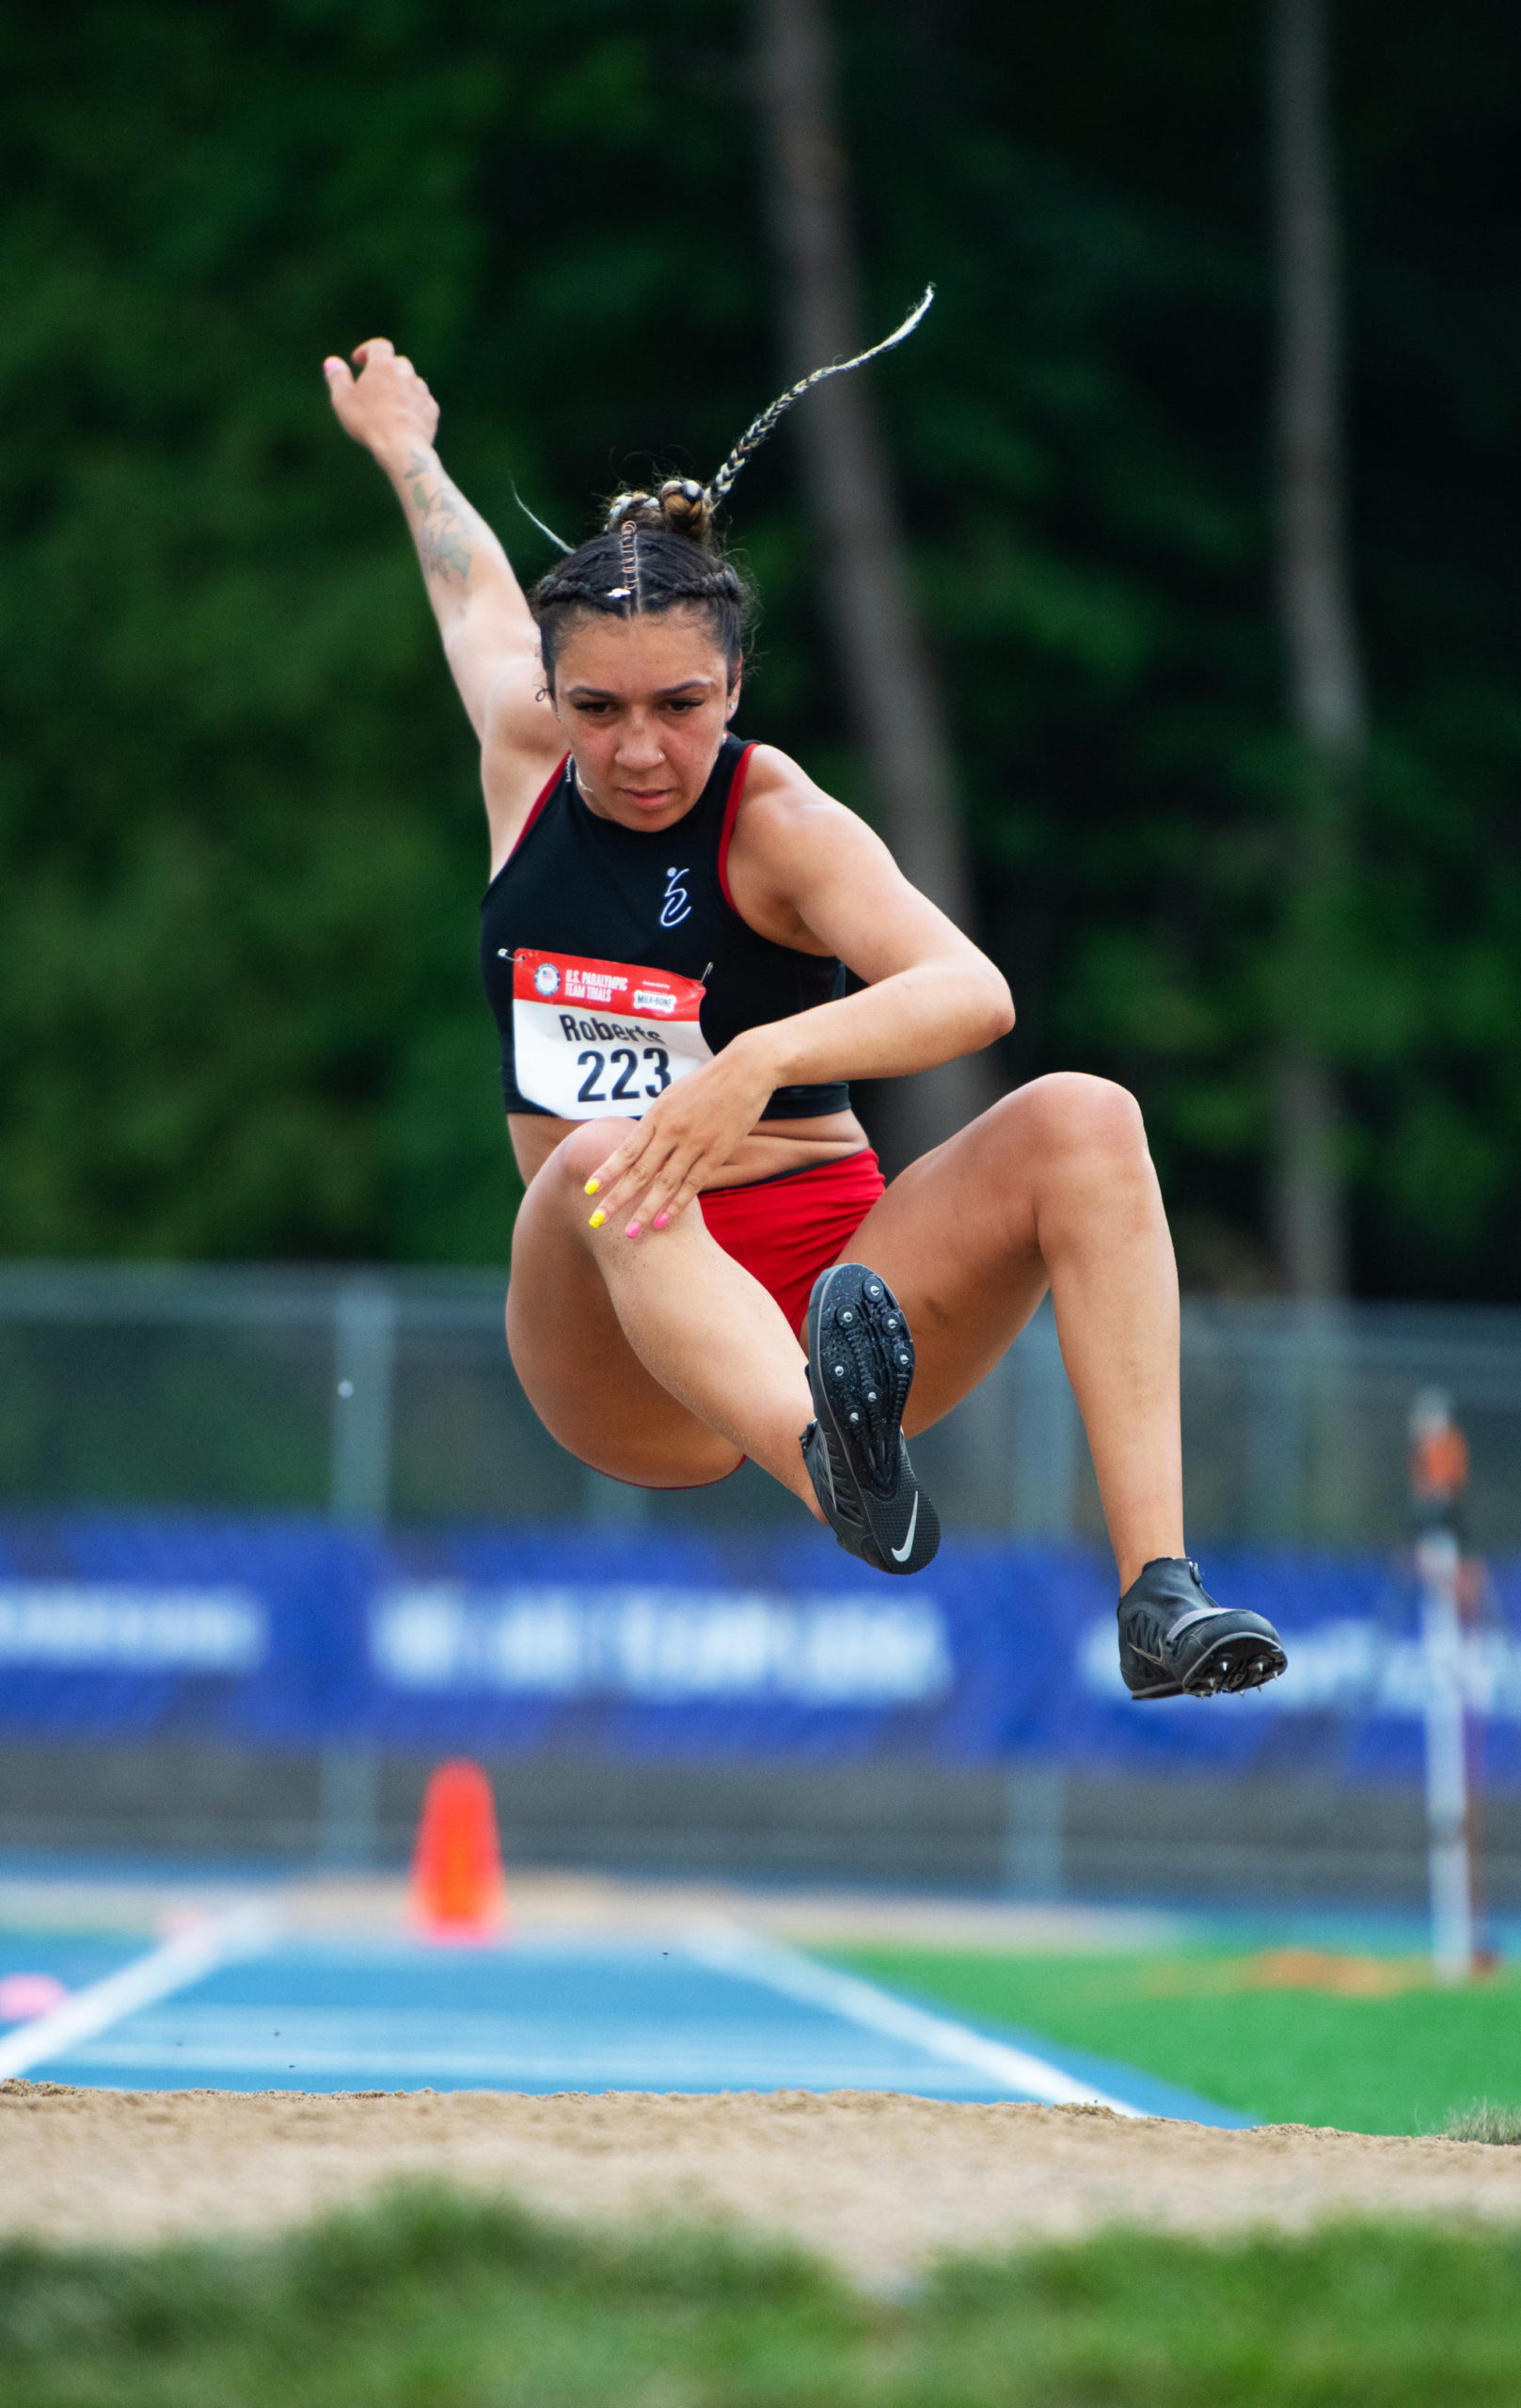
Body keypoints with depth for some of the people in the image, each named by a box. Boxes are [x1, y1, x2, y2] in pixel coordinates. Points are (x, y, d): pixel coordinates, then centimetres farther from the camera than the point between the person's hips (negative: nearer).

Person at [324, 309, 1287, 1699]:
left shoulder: (778, 824, -8)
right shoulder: (524, 752, 6)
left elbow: (974, 991, -29)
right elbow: (476, 586, 31)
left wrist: (761, 1061, -45)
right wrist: (407, 452, 47)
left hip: (833, 1274, -1)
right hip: (613, 1369, 1)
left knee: (1083, 1121, -28)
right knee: (599, 1162, -36)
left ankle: (1159, 1593, -44)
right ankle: (844, 1486, -70)